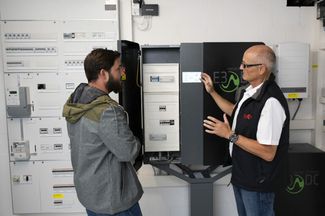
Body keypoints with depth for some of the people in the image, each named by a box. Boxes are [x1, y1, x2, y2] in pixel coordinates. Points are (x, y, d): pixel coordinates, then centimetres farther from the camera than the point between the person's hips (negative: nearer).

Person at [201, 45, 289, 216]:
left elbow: (268, 153, -29)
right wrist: (212, 92, 15)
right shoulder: (249, 91, 1)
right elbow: (237, 114, 20)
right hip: (242, 173, 9)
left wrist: (230, 135, -25)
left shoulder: (271, 101, -29)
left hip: (258, 181, -9)